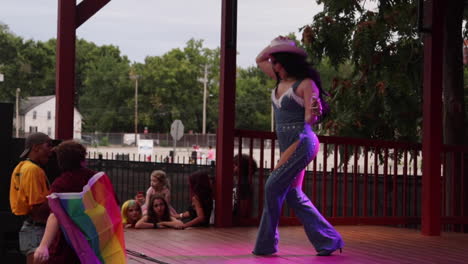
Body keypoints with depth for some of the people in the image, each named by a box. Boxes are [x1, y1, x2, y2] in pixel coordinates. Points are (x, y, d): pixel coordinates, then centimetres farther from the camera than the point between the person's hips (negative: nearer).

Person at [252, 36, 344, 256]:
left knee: (274, 186, -9)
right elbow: (259, 60, 26)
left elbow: (309, 119, -13)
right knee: (293, 194, 8)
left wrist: (313, 112, -34)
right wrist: (274, 46, 11)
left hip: (302, 143, -9)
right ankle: (328, 240, 13)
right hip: (287, 145, 9)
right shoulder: (281, 80, 12)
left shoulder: (306, 83, -10)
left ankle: (266, 244, 0)